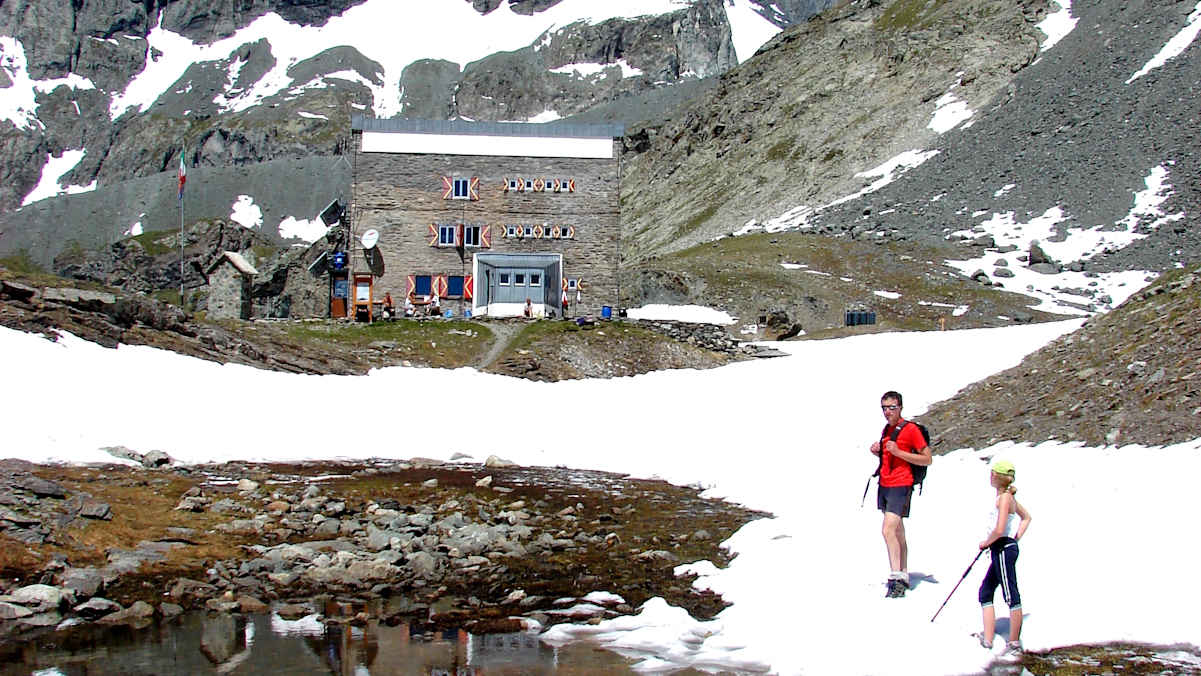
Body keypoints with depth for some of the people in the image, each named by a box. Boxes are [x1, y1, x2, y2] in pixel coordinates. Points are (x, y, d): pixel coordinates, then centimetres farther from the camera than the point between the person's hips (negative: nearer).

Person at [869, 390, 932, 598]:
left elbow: (927, 459, -11)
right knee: (898, 532, 14)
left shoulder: (910, 429, -10)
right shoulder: (887, 429, 15)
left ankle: (896, 577, -19)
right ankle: (903, 577, 21)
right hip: (884, 485, 8)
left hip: (900, 486, -8)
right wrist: (878, 451, 6)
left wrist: (898, 452, -19)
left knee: (888, 530, -19)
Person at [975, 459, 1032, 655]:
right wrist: (1016, 538, 19)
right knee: (985, 591, 14)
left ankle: (1015, 642, 2)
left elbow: (999, 530, -24)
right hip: (1001, 551, 11)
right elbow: (1026, 517, 28)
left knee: (1011, 597, -4)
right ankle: (987, 638, 15)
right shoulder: (1009, 497, 12)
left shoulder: (1004, 498, -16)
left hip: (1004, 549, -11)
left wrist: (986, 542, -7)